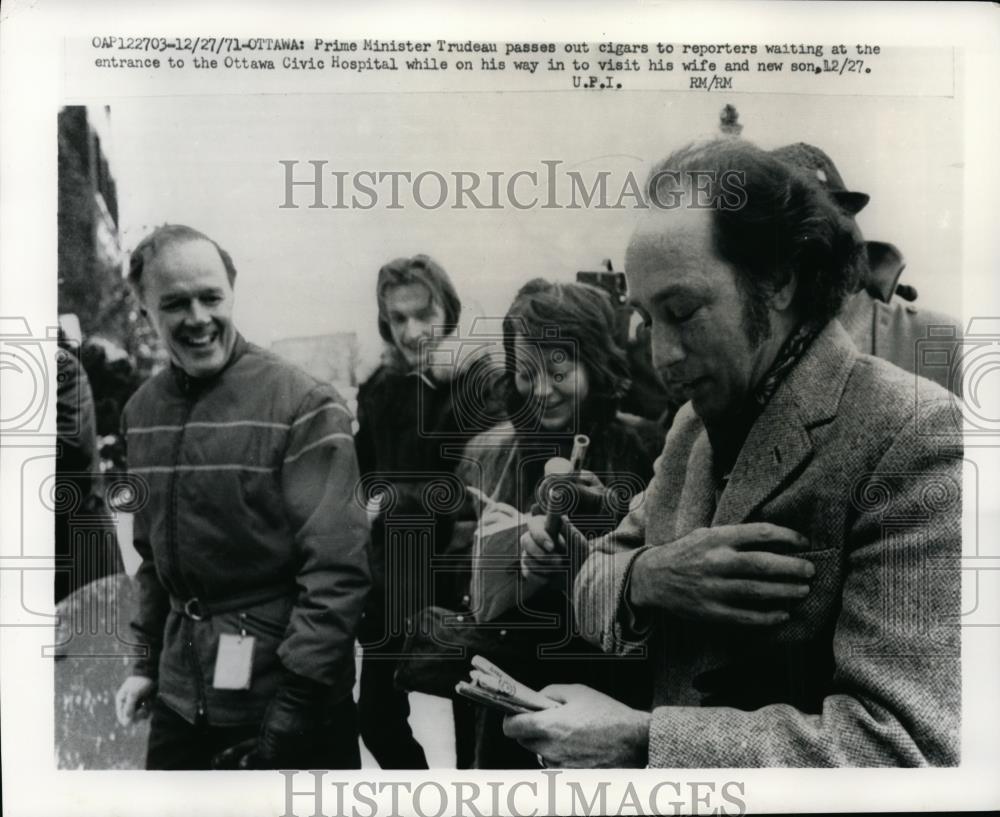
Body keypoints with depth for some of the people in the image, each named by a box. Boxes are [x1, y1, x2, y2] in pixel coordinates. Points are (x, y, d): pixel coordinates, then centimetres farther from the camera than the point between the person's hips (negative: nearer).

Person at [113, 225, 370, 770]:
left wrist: (296, 707, -17)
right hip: (181, 696, 5)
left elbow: (336, 569, -17)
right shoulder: (142, 412, 4)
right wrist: (147, 659, 11)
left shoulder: (302, 405, -14)